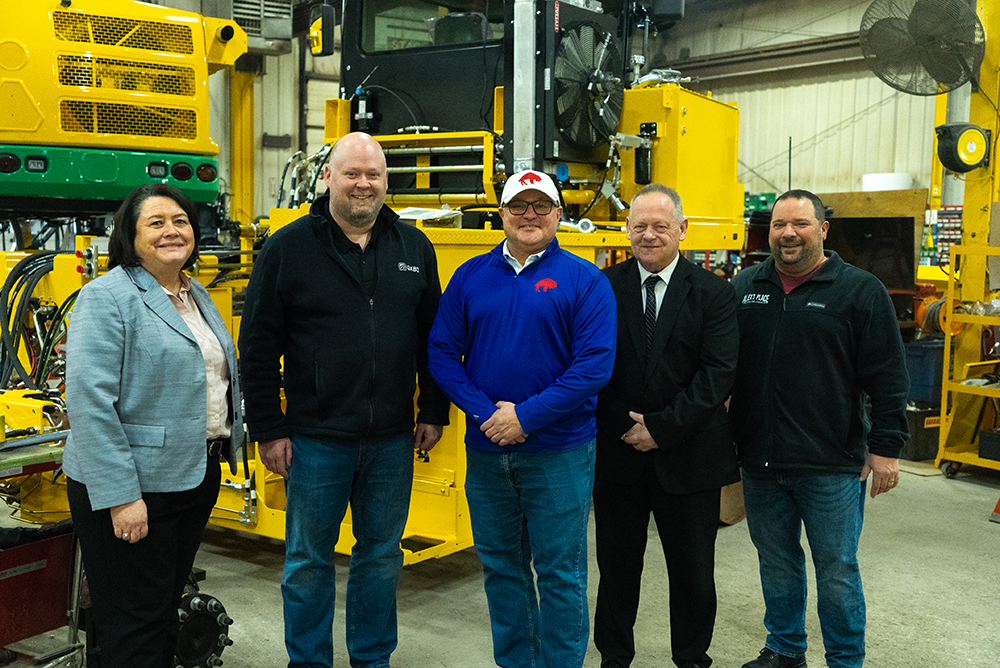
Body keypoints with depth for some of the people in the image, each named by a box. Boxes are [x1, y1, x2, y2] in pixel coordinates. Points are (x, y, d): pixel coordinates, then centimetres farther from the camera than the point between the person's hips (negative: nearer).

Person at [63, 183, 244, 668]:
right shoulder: (107, 298, -14)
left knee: (167, 609, 19)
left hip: (197, 478, 8)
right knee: (133, 628, 2)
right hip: (133, 487, -8)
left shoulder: (197, 296, 12)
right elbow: (89, 402, -21)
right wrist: (120, 497, -24)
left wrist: (227, 444, 15)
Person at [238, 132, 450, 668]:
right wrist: (267, 430, -6)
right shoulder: (288, 248, -3)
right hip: (316, 438, -3)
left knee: (382, 554, 15)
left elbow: (434, 339, 11)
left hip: (392, 440, 3)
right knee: (309, 560, 10)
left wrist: (433, 413, 7)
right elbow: (257, 348, -3)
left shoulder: (414, 248, 6)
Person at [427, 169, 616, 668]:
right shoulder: (471, 276, 6)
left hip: (559, 453, -3)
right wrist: (485, 412, -11)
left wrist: (527, 417, -16)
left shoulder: (584, 281, -3)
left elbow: (594, 365, -11)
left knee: (560, 572, 5)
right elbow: (442, 352, 3)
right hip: (486, 451, 4)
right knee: (501, 565, 15)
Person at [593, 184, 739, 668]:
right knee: (617, 564, 13)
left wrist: (662, 428, -16)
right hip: (616, 451, 1)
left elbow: (719, 373, -10)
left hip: (688, 457, 0)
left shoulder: (714, 293, -2)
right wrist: (622, 424, -13)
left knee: (693, 568, 12)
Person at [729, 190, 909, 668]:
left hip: (832, 466, -4)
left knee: (836, 571, 6)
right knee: (776, 563, 17)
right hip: (760, 462, 4)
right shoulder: (745, 287, 8)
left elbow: (888, 377, -5)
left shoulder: (860, 291, -4)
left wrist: (886, 447, -9)